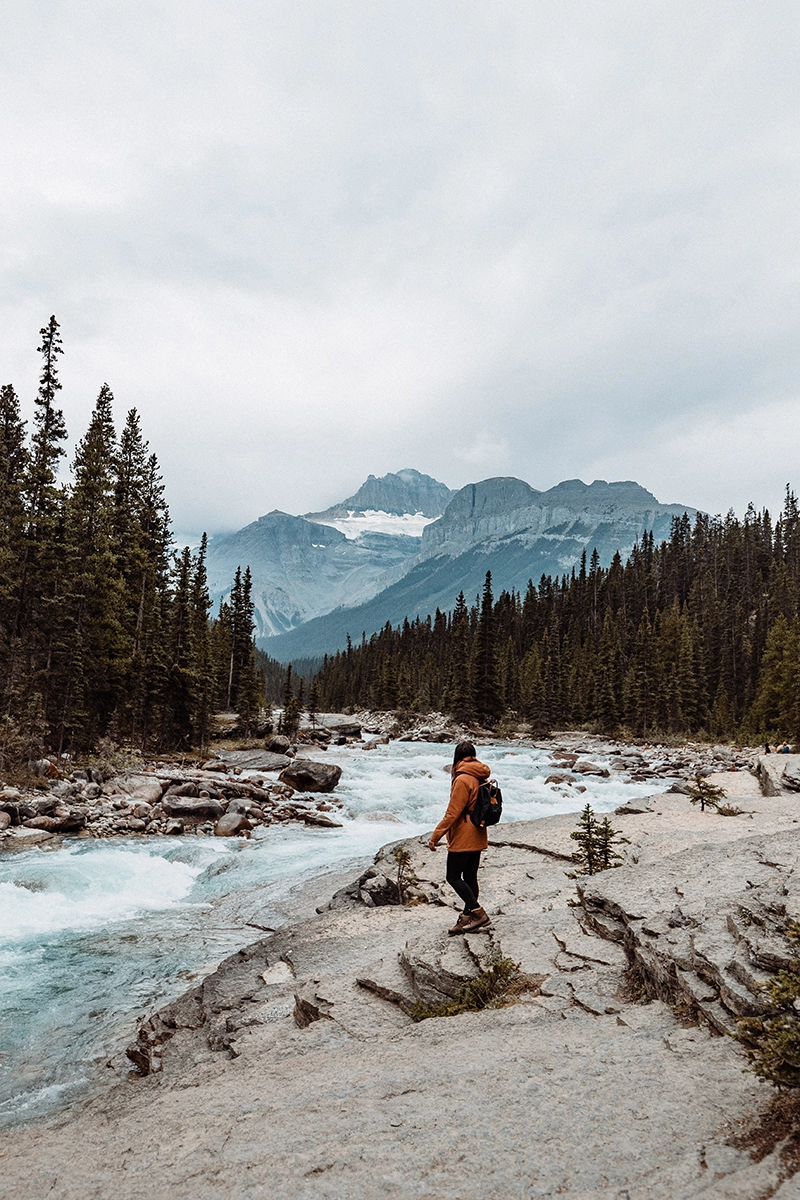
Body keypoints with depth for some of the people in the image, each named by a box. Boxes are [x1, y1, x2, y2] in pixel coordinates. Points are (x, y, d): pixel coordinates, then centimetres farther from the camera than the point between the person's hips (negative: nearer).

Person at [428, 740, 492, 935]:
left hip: (462, 838, -9)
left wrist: (436, 835, -16)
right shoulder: (481, 778, 7)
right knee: (470, 877, 13)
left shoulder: (462, 780, -19)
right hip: (477, 837, 9)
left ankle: (478, 913, -3)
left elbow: (452, 813, -21)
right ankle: (467, 918, 18)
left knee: (453, 877, 0)